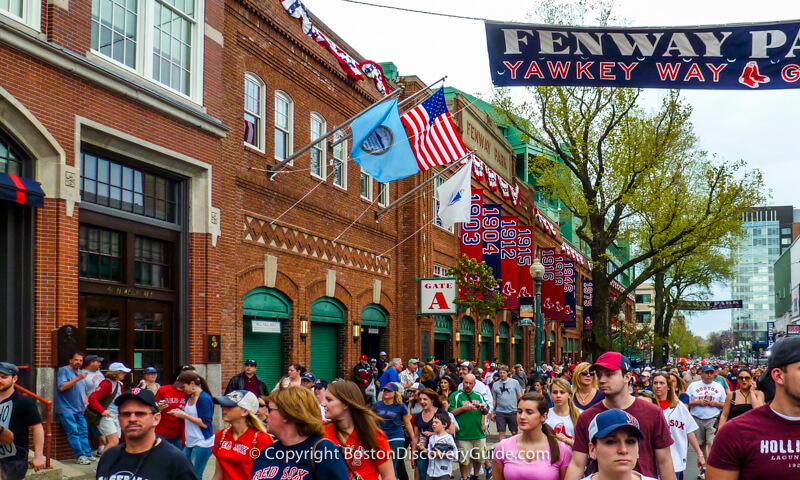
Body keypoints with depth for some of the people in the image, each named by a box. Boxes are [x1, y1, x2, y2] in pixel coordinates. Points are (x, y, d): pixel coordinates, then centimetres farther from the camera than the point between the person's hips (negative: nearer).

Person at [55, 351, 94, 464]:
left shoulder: (81, 373, 19)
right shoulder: (64, 370, -5)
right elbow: (61, 387, -19)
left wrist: (85, 404, 12)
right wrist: (77, 378, -22)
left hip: (79, 410, 7)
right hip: (66, 409, -7)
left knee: (83, 432, 6)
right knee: (73, 432, -9)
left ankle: (87, 454, 8)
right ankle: (80, 456, -7)